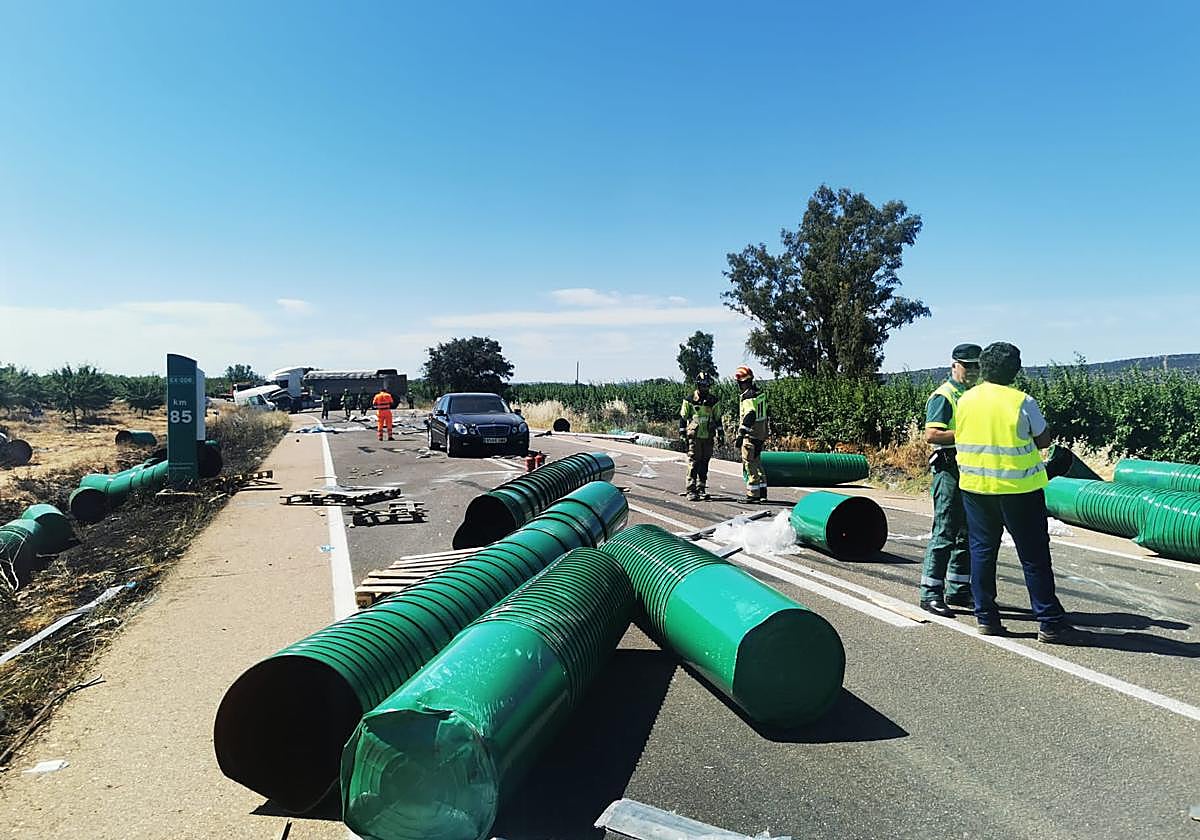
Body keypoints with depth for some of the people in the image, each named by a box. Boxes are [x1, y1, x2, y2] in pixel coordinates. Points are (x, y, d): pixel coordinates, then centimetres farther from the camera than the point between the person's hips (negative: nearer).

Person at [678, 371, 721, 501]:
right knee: (693, 463, -8)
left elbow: (717, 418, 16)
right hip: (694, 436, -4)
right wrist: (682, 433, -1)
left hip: (708, 437, 4)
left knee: (704, 464, 8)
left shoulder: (713, 400, 9)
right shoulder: (689, 399, 0)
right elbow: (683, 417, 3)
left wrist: (719, 433, 12)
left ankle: (701, 489, 17)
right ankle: (691, 490, -6)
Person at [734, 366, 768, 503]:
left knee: (750, 465, -4)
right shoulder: (759, 392, 13)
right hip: (761, 434, 10)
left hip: (751, 435, -10)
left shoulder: (748, 397, -17)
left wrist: (741, 434, -28)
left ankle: (753, 494, -1)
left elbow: (749, 417, -25)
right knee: (757, 463, 16)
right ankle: (762, 493, 21)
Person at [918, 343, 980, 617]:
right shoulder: (943, 396, -10)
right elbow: (932, 434, -20)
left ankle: (958, 590, 23)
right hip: (949, 470, -9)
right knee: (944, 533, -8)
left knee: (968, 533, 13)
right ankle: (931, 594, -2)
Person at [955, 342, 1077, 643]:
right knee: (1034, 556, 5)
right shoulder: (1022, 402, -11)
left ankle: (985, 617, 16)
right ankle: (1049, 623, 11)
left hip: (975, 487, 4)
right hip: (1018, 488, -4)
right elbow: (1043, 440, -2)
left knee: (982, 550, 12)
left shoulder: (966, 400, 1)